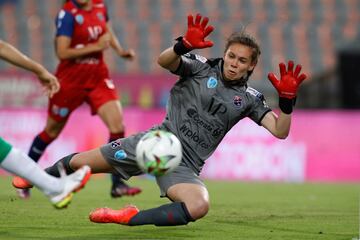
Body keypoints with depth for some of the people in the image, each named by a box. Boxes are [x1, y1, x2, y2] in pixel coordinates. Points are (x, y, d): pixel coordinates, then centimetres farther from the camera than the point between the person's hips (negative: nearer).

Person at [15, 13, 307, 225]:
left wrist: (287, 99, -23)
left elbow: (280, 131, -5)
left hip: (184, 165, 0)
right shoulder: (202, 67, -2)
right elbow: (164, 61, -19)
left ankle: (131, 218, -24)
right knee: (78, 162, 2)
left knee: (199, 206, -34)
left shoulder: (249, 98, 2)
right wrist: (185, 45, -40)